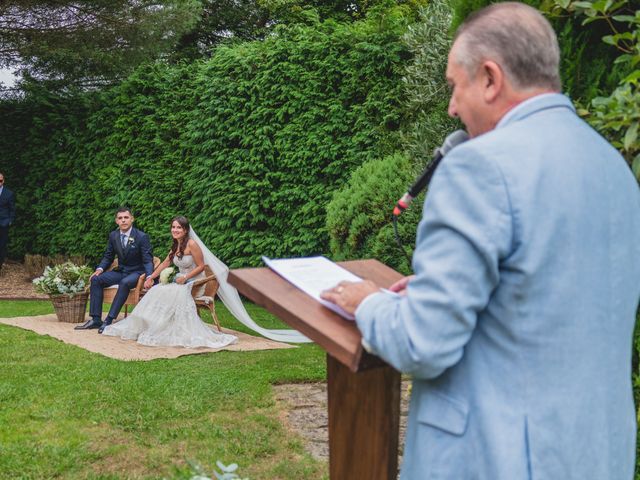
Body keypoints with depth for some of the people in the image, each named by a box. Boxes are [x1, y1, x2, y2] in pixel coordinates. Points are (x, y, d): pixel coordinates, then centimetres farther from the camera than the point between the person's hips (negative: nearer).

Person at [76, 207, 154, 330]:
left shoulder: (142, 237, -11)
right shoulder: (113, 236, 4)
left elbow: (148, 261, -13)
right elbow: (108, 257, 13)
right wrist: (100, 269, -8)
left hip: (136, 273, -5)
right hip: (120, 271, 6)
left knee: (124, 283, -37)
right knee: (96, 279, -17)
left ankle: (109, 319, -35)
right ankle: (96, 319, -17)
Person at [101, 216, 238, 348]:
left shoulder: (191, 244, -13)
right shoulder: (175, 246, 12)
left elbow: (201, 266, -12)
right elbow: (165, 264, 18)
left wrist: (185, 277, -19)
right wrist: (150, 278, 11)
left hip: (194, 282, -7)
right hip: (181, 281, 7)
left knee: (179, 293, -34)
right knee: (156, 290, -14)